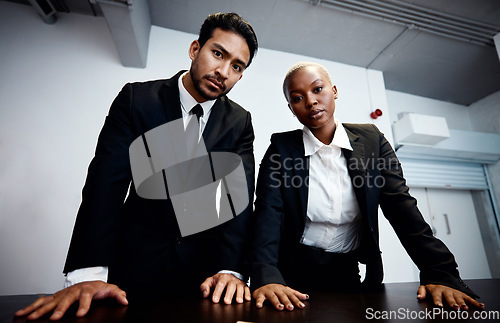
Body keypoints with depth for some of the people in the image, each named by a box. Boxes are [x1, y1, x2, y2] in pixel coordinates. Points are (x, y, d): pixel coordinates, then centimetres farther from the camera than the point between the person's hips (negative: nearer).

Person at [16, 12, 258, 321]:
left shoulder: (240, 122, -3)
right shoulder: (136, 99, -7)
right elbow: (106, 181, -14)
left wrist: (231, 269, -23)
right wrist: (89, 273, -21)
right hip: (137, 263, -1)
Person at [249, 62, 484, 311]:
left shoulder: (370, 140, 0)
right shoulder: (281, 147, -6)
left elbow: (401, 206, -3)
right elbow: (268, 213, -14)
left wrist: (439, 273, -13)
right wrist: (265, 278, -28)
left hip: (349, 273, 2)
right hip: (294, 273, -1)